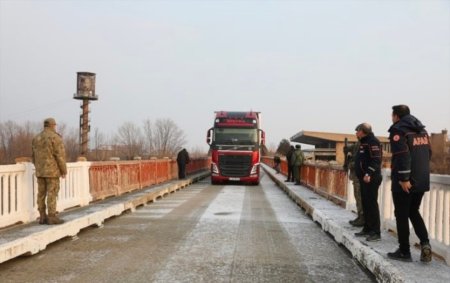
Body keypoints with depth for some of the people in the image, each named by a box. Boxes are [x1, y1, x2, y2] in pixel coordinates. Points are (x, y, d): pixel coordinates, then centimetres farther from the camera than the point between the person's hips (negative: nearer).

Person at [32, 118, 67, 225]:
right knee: (52, 194, -5)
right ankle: (52, 218, -5)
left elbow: (34, 156, 13)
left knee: (41, 194, 7)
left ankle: (42, 217, 9)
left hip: (40, 171, 7)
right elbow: (60, 155, -15)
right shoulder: (55, 137, -12)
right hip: (52, 170, -7)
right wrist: (64, 170, -8)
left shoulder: (37, 138, 10)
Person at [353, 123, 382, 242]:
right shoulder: (364, 142, 19)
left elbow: (376, 160, -22)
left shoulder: (372, 142, -13)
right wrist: (361, 174, 18)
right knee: (365, 204, 13)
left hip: (371, 178, -10)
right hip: (364, 178, 10)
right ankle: (367, 228, 22)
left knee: (372, 204, -9)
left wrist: (369, 174, -30)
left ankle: (376, 232, -7)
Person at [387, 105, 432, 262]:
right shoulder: (421, 130, 14)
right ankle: (425, 242, 4)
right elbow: (428, 153, 17)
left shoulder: (398, 130, -10)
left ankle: (404, 252, 10)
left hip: (405, 182, -7)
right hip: (422, 180, 7)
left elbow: (402, 155, -20)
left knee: (401, 215, 4)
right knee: (413, 211, 20)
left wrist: (404, 178, -20)